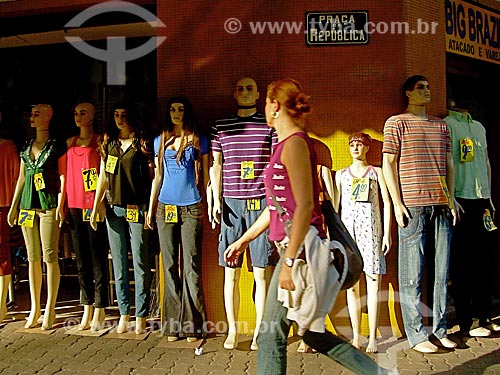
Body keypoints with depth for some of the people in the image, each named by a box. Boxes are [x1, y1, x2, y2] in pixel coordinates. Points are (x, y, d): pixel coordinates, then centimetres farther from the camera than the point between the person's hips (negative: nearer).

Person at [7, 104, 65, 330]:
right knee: (33, 258, 8)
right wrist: (13, 206, 16)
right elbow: (21, 178, 19)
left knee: (50, 256, -6)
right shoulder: (26, 147, 16)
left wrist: (60, 205, -12)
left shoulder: (57, 147, 0)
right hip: (27, 205, 6)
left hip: (48, 205, -6)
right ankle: (35, 308, 16)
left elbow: (63, 176, -4)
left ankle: (50, 309, 2)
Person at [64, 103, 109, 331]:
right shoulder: (69, 143, 15)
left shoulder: (99, 141, -1)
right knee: (81, 260, 10)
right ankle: (87, 309, 19)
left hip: (94, 207, -6)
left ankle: (99, 310, 7)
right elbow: (65, 175, 16)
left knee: (98, 259, -1)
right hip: (75, 207, 6)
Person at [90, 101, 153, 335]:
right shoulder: (108, 143, 13)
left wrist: (151, 208, -8)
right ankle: (124, 313, 18)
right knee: (119, 264, 8)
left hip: (137, 209, -4)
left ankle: (141, 315, 8)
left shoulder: (142, 143, 0)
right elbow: (103, 177, 15)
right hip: (113, 209, 4)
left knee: (140, 263, 0)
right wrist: (96, 206, 9)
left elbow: (152, 177, -2)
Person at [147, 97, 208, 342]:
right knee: (169, 267, 6)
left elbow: (206, 176, 6)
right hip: (165, 208, 3)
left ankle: (192, 324, 6)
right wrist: (151, 207, 13)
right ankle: (172, 324, 14)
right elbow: (157, 176, 16)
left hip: (191, 208, -3)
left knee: (191, 266, -3)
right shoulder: (160, 141, 13)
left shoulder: (199, 140, 5)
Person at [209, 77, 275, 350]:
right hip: (231, 203, 2)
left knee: (261, 273, 2)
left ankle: (259, 332, 14)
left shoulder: (270, 125, 7)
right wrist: (216, 200, 2)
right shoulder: (221, 127, 12)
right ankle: (232, 330, 18)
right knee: (231, 272, 5)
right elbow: (216, 166, 11)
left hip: (261, 203, -1)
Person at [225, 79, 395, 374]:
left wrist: (289, 261, -21)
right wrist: (243, 240, 23)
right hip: (298, 249, 10)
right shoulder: (287, 144, 17)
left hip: (302, 248, -10)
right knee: (314, 333, 17)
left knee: (272, 335, 1)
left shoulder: (295, 143, -12)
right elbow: (277, 206, 21)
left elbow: (305, 206, -20)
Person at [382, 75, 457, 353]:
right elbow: (388, 164, -2)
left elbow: (450, 164, 20)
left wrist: (451, 199, 11)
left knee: (442, 270, 8)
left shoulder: (441, 125, 19)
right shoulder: (397, 123, 4)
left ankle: (440, 330, 19)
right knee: (412, 273, -2)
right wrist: (397, 203, -8)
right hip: (413, 205, -5)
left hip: (441, 205, 5)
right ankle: (416, 335, 6)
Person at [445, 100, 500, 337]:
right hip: (461, 200, -7)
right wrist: (450, 198, -17)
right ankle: (466, 322, 6)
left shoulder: (479, 127, 19)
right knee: (462, 264, -2)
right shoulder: (446, 125, -3)